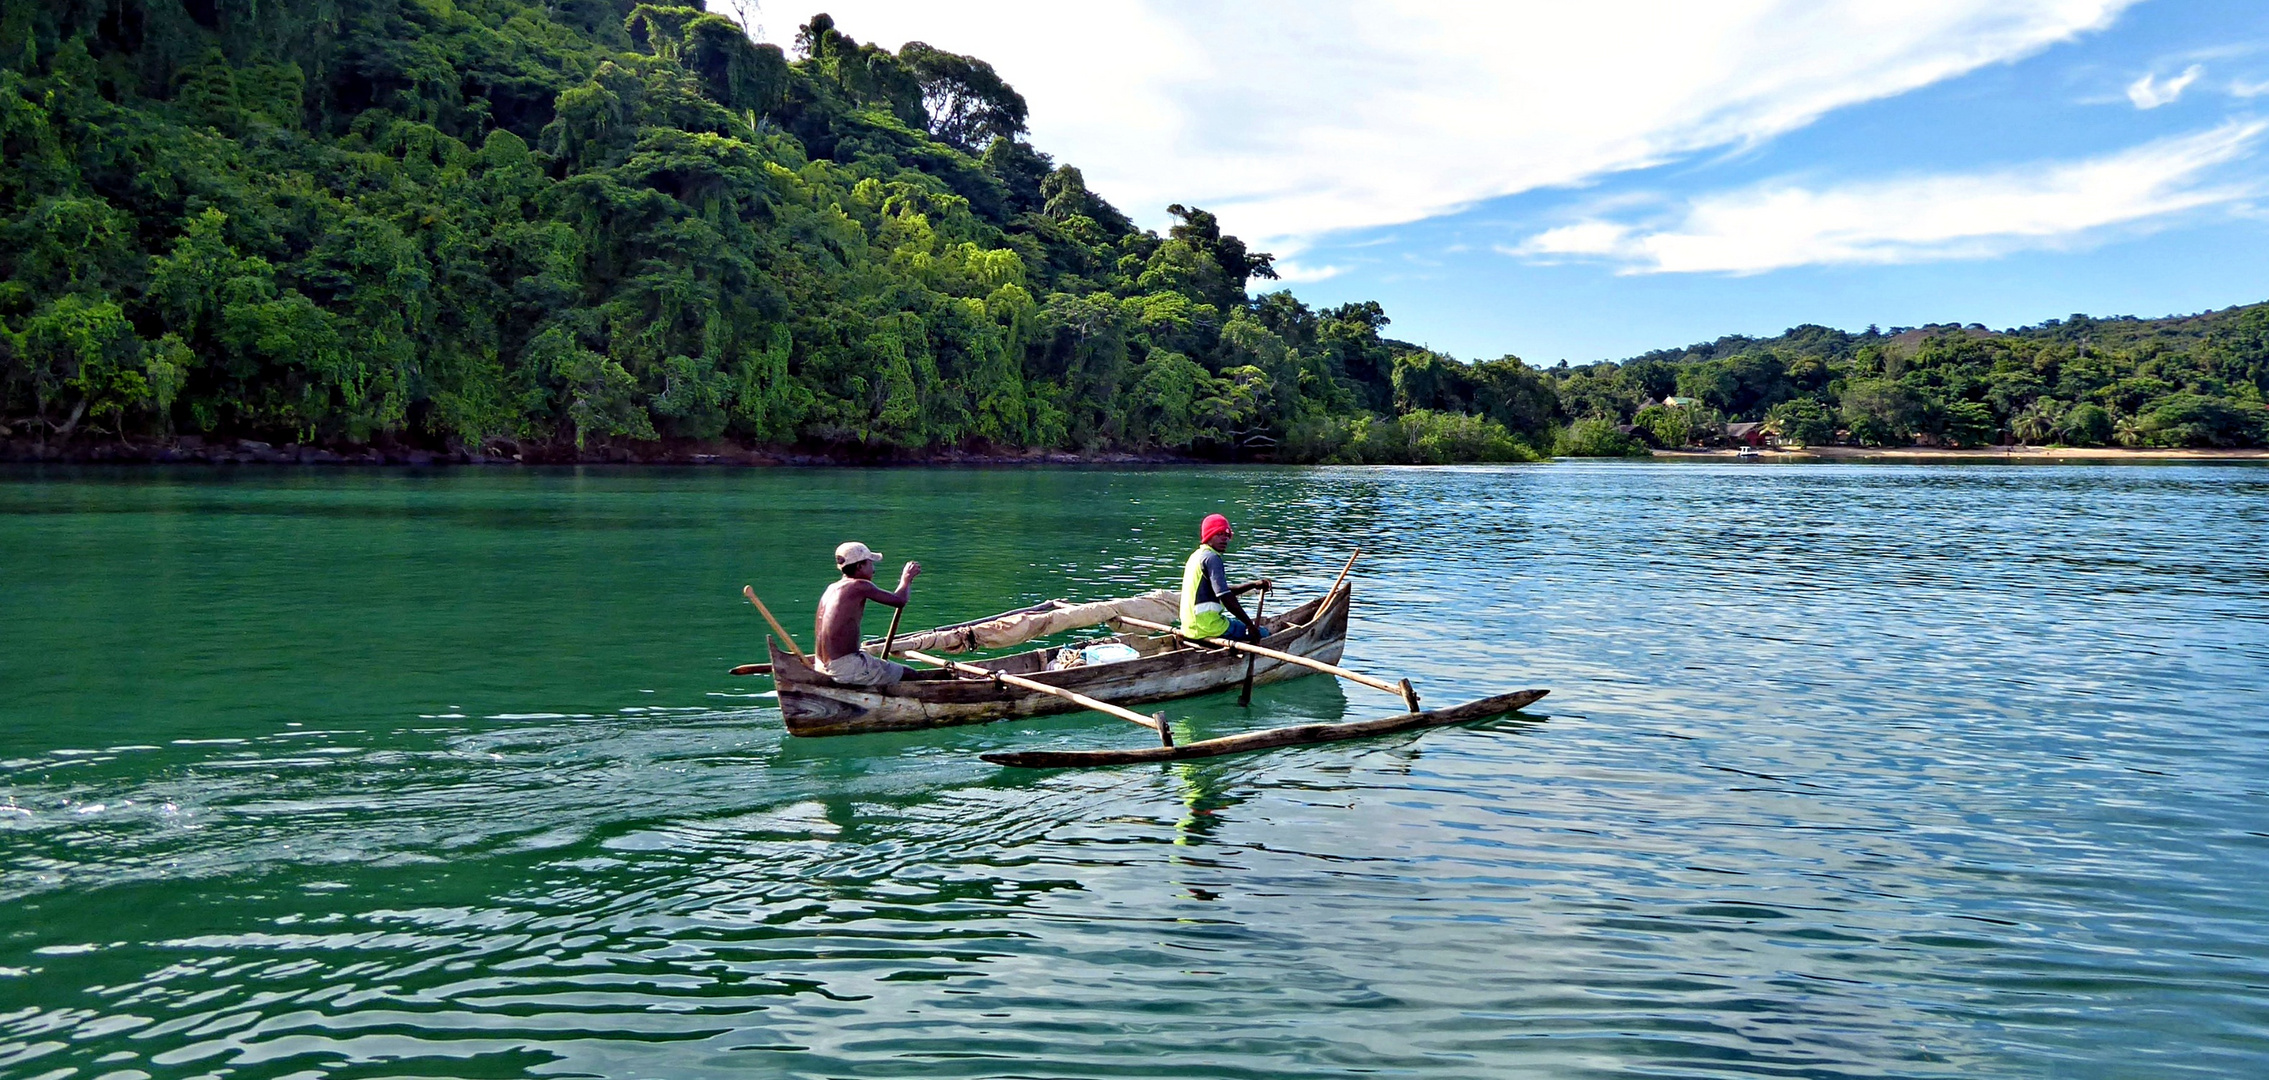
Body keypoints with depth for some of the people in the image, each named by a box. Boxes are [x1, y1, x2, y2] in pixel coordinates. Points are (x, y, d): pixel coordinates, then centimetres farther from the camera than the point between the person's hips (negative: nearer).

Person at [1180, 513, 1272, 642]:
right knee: (1263, 633, -5)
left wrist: (1254, 585, 21)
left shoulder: (1197, 556, 19)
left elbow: (1222, 591, 26)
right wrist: (1250, 624, -15)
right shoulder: (1211, 558, -13)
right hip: (1208, 626, -10)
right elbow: (1225, 597, -21)